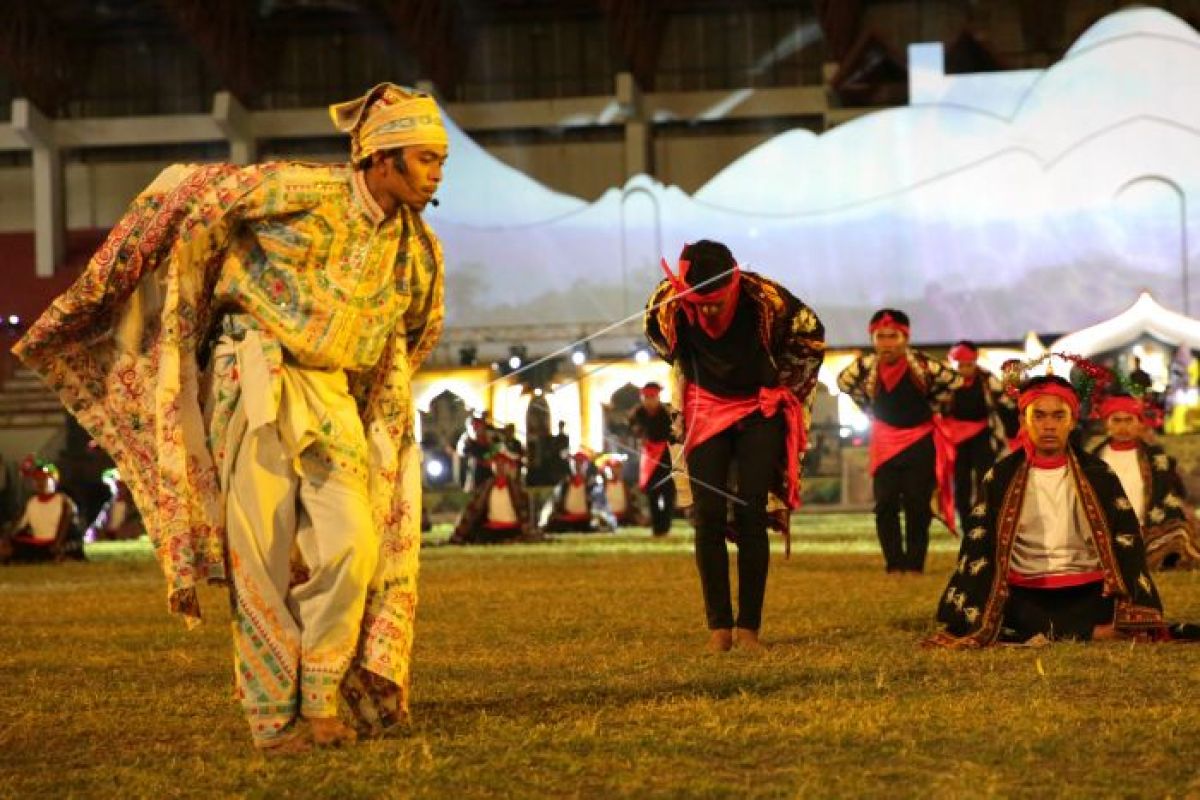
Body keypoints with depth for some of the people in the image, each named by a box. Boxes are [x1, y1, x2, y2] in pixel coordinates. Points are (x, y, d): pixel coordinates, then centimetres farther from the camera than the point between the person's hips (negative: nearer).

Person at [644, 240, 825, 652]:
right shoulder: (666, 302, -21)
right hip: (705, 412, 2)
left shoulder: (765, 297, -26)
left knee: (750, 515, -10)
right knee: (708, 517, -7)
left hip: (760, 411, -2)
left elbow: (812, 336, -4)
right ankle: (719, 626, -1)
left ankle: (749, 626, -4)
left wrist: (781, 383, 4)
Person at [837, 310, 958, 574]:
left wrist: (932, 407, 2)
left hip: (921, 443, -2)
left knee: (918, 507, -1)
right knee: (886, 506, -2)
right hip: (885, 443, 2)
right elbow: (844, 382, 10)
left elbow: (953, 381, -2)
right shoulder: (865, 367, -11)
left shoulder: (922, 364, -18)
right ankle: (894, 564, 4)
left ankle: (915, 564, 6)